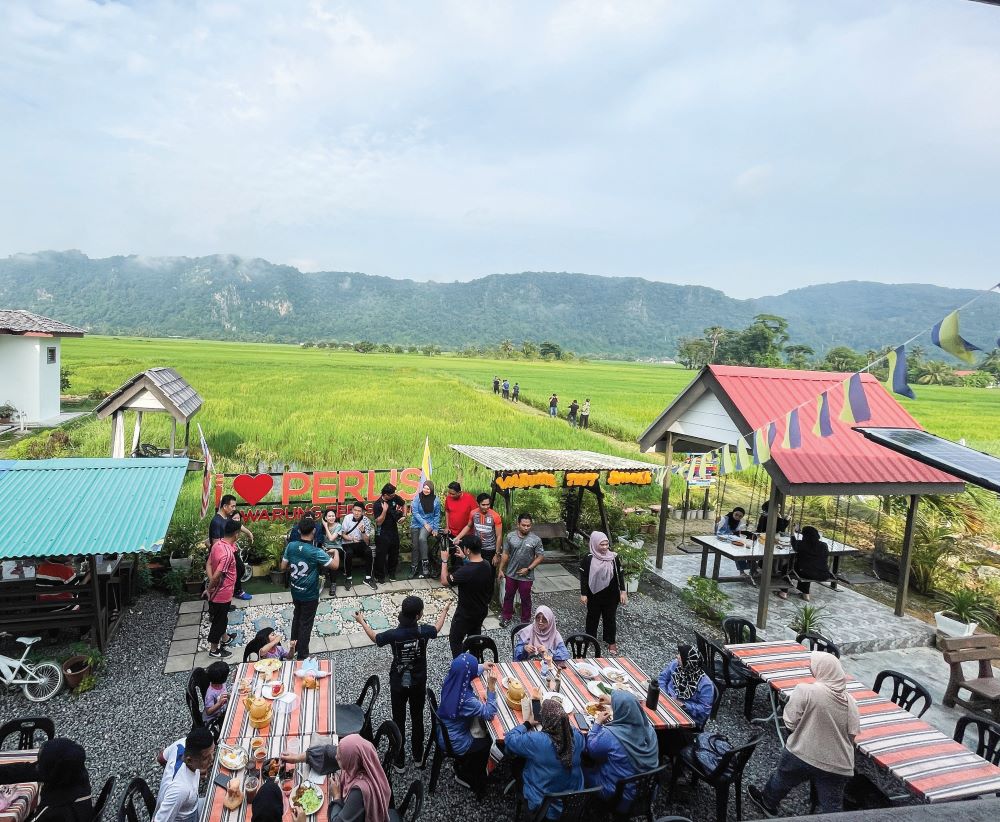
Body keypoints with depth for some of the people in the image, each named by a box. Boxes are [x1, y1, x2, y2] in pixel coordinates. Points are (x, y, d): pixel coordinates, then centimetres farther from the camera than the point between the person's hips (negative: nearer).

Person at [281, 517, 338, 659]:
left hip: (295, 591, 5)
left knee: (296, 619, 25)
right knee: (305, 624, 9)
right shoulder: (316, 552, -27)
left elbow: (283, 567, 1)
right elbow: (335, 565, -16)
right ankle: (302, 656, 21)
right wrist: (336, 552, 2)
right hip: (309, 595, -5)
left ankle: (294, 649, 40)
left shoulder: (290, 546, -11)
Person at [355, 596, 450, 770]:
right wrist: (444, 611, 21)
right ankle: (418, 756, 37)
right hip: (418, 683, 1)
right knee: (417, 719, 21)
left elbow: (375, 638, -3)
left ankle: (399, 761, 28)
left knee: (399, 721, 16)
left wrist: (362, 622, 12)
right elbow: (437, 628, 3)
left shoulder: (393, 634, -25)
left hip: (398, 684, -1)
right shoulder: (423, 631, -22)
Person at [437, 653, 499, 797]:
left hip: (444, 735, 7)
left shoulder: (450, 680, -15)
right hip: (454, 744, -7)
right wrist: (491, 687, -30)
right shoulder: (466, 700, -38)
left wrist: (482, 668, 16)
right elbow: (489, 714, -24)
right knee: (487, 741, 18)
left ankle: (462, 768, 41)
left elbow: (464, 673, 10)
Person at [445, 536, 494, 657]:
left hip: (465, 613, -7)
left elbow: (445, 581, -21)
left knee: (455, 640, 13)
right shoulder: (487, 566, -10)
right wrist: (465, 558, 13)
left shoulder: (466, 571, -34)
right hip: (482, 610, 7)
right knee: (475, 637, 26)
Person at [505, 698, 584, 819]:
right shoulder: (577, 736, -19)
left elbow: (509, 739, -14)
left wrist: (527, 724, -2)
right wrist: (560, 721, 9)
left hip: (542, 800, -4)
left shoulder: (535, 740, -31)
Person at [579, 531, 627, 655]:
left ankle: (611, 642, 29)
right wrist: (583, 594, -9)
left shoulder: (614, 558, -7)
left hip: (611, 596, 1)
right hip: (594, 595, -1)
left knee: (610, 618, 12)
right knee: (593, 617, 16)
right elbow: (583, 577, -9)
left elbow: (620, 575, 0)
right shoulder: (588, 559, -14)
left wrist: (622, 591, -2)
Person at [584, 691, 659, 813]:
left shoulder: (609, 735, -31)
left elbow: (591, 749, -11)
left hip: (618, 793, -5)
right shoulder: (648, 727, -14)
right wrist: (612, 720, 6)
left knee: (585, 769, 18)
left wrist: (597, 722, -6)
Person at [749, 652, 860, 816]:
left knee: (781, 779, 26)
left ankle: (768, 802, 50)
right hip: (837, 765, 2)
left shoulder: (805, 690, -20)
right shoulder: (850, 701, -6)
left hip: (801, 755, -2)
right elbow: (853, 733, -2)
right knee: (832, 809, 13)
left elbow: (790, 723, -15)